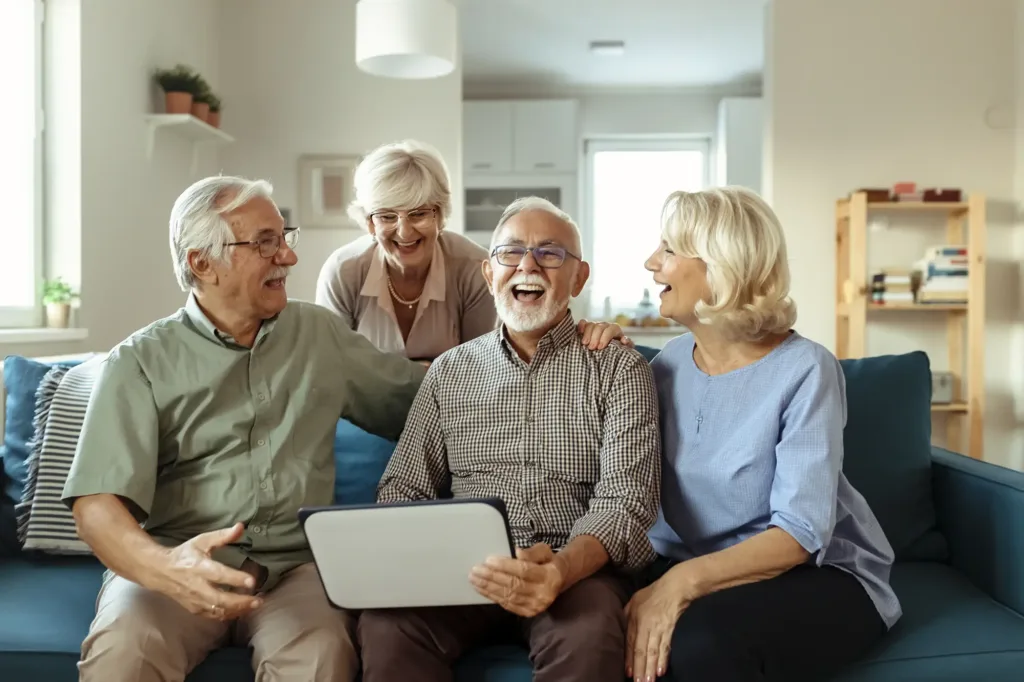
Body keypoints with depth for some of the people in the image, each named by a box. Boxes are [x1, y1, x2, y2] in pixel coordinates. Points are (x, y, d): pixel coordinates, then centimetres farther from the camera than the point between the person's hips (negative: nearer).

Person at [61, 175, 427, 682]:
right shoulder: (140, 363, 2)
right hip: (179, 566, -1)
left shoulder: (319, 333, 13)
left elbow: (419, 391, 22)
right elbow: (97, 503, -9)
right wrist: (163, 566, -29)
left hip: (295, 564, 2)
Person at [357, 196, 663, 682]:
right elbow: (404, 488, 11)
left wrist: (564, 567, -28)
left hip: (576, 569, -2)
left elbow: (626, 497, -8)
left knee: (586, 638, -35)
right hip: (462, 568, 3)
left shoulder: (619, 369, 3)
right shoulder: (448, 372, 13)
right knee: (385, 626, -28)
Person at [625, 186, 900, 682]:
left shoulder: (804, 369, -16)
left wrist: (685, 580, -34)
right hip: (694, 571, 5)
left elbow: (800, 533, -23)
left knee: (698, 640, -35)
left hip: (817, 576, -4)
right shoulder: (670, 363, 2)